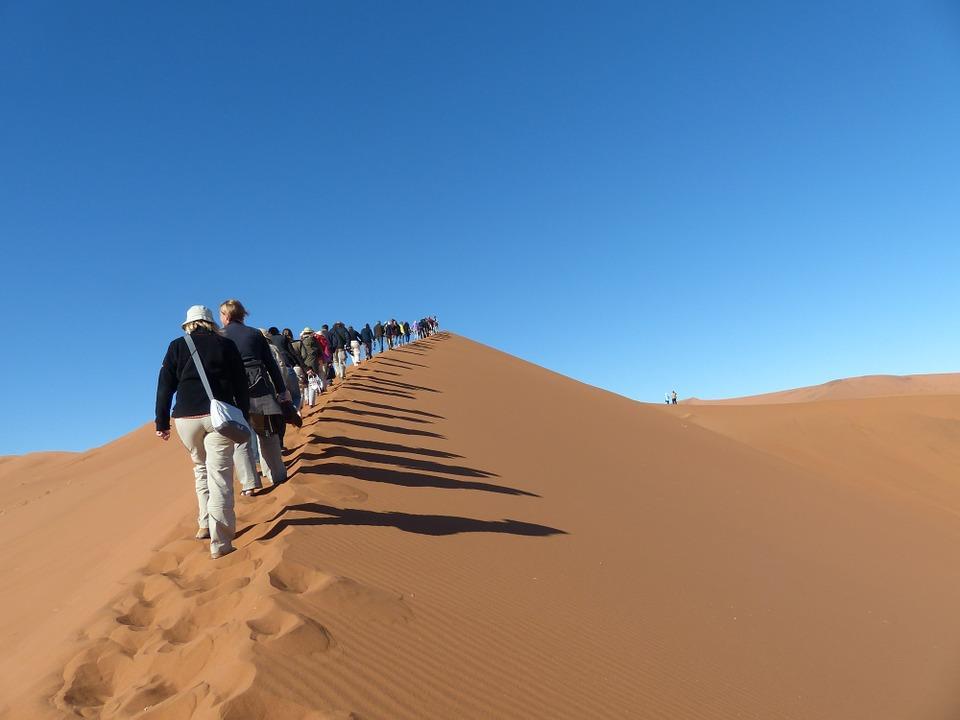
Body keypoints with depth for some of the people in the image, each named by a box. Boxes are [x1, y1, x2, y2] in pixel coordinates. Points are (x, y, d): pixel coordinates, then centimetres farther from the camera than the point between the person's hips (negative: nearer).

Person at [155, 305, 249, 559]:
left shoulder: (177, 346, 8)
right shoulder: (226, 345, 6)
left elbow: (165, 386, 5)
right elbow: (241, 385, 4)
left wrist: (162, 422, 9)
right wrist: (244, 417, 10)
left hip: (186, 418, 2)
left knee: (201, 468, 24)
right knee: (219, 476, -3)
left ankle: (204, 525, 26)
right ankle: (220, 543, -5)